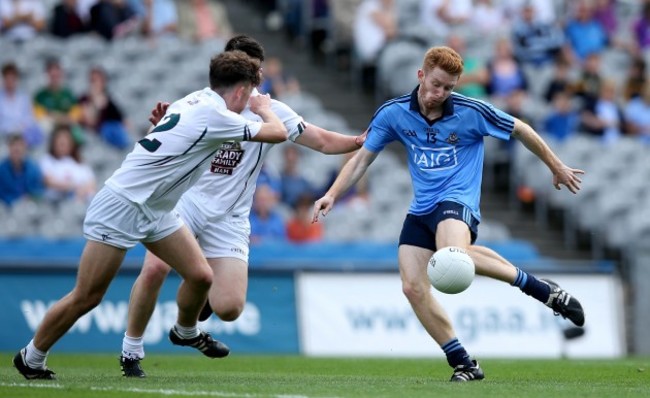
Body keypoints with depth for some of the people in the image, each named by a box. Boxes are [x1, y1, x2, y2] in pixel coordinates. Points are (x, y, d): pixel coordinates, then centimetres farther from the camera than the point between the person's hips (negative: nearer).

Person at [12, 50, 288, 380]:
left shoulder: (197, 99, 5)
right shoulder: (214, 115, -21)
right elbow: (277, 133, -11)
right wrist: (265, 109, 5)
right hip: (121, 207, -9)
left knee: (200, 276, 1)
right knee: (86, 298, -3)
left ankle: (186, 332, 30)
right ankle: (31, 357, 13)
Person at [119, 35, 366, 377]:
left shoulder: (270, 111, 0)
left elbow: (324, 142, -1)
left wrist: (359, 141, -19)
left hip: (228, 218, 0)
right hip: (185, 201, 0)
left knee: (229, 309, -13)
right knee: (154, 269, -25)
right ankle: (131, 350, -5)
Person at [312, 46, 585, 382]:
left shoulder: (472, 112, -9)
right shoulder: (393, 113, -1)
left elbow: (521, 131, 5)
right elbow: (362, 158, 8)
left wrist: (557, 168, 14)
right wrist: (332, 194, -4)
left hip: (457, 200, -5)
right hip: (421, 209, 5)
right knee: (412, 287, -11)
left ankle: (541, 289, -25)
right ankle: (463, 364, 0)